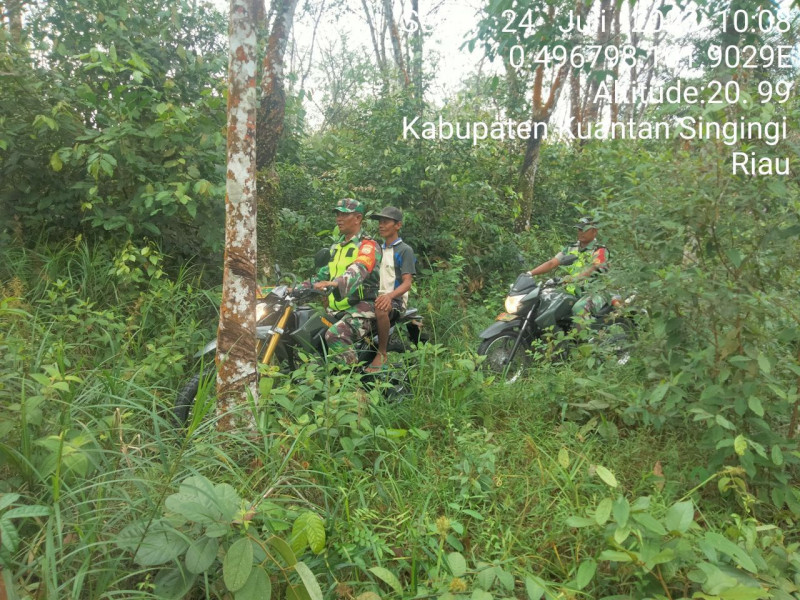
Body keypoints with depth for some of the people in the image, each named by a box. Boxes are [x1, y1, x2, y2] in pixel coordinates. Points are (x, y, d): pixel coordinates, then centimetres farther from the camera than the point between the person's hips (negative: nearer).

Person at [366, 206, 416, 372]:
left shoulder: (404, 250, -2)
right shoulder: (378, 249, 20)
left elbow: (407, 282, -11)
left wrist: (390, 296, -30)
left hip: (396, 298, -7)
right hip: (377, 295, 7)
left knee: (380, 308, -39)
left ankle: (382, 353, -24)